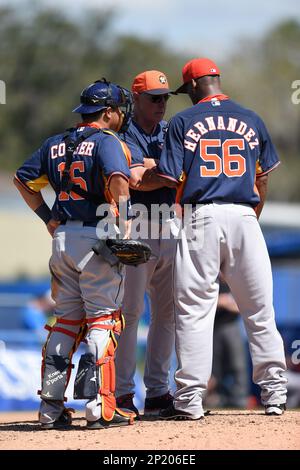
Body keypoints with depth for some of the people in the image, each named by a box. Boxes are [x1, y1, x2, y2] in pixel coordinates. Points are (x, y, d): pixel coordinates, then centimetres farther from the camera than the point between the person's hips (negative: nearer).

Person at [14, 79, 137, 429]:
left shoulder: (56, 145, 15)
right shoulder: (106, 141, -6)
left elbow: (22, 179, 20)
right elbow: (118, 179, -24)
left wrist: (47, 217, 18)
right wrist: (124, 228, -20)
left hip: (62, 238, 6)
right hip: (97, 238, -6)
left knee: (67, 320, 12)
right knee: (103, 318, -3)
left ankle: (51, 407, 9)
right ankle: (99, 408, -11)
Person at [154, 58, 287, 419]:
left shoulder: (183, 122, 1)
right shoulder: (251, 120, 11)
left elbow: (169, 179, -2)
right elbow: (263, 178, 16)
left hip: (200, 217, -2)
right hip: (243, 216, 3)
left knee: (193, 308, -1)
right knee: (259, 308, 8)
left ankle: (190, 399, -5)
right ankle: (274, 393, 7)